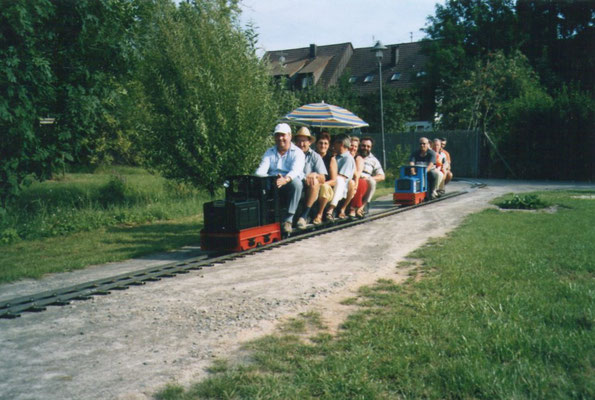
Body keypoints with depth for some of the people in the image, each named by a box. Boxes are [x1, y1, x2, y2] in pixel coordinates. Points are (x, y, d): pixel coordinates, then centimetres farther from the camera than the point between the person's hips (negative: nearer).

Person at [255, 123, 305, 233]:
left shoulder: (297, 152, 4)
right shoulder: (269, 152, 17)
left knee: (296, 183, -37)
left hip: (288, 185, -3)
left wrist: (285, 180, -39)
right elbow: (261, 170, 3)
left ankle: (288, 220, -35)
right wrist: (258, 177, -23)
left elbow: (295, 170, -16)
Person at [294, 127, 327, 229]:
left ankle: (304, 215, -29)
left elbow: (322, 179, 4)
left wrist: (315, 175, -19)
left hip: (309, 190, 0)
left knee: (314, 181, -31)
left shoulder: (315, 156, 12)